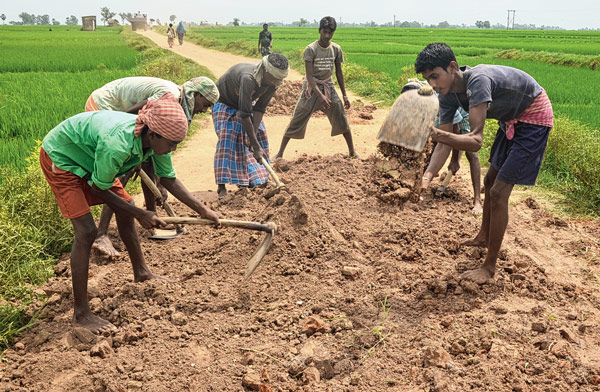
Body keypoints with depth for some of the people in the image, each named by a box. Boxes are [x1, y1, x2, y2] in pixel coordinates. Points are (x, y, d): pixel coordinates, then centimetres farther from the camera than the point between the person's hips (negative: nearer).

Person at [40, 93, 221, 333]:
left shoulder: (156, 138, -18)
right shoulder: (118, 146, -41)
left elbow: (168, 179, -2)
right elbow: (98, 189, -24)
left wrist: (202, 210, -6)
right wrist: (140, 215, -19)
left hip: (88, 155, 8)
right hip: (59, 157, -8)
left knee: (126, 208, 11)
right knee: (86, 231, -16)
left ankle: (141, 272, 33)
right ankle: (81, 314, -8)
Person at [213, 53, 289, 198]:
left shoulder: (272, 82, -22)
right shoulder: (248, 78, -43)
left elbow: (260, 108, -17)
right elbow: (244, 114, -42)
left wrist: (254, 136, -25)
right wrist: (256, 146, -40)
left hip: (246, 102, 7)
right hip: (225, 103, -7)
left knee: (261, 135, 2)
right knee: (227, 138, -19)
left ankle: (255, 180, 13)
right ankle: (221, 187, -17)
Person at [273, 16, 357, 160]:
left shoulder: (336, 49, -1)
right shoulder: (311, 49, -15)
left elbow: (339, 73, 7)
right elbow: (309, 75, -18)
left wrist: (344, 95, 6)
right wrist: (320, 95, -28)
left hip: (328, 86, 4)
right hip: (311, 87, -4)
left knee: (342, 121, 1)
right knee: (296, 122, -3)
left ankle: (352, 152, 15)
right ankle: (279, 153, 5)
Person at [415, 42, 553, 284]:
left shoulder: (478, 80, -36)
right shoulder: (448, 95, -10)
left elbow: (476, 141, -44)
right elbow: (445, 142, -9)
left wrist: (438, 135, -60)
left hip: (534, 116, -9)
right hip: (511, 118, 9)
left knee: (499, 191, -11)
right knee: (490, 181, 20)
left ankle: (490, 266, 0)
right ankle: (484, 237, 43)